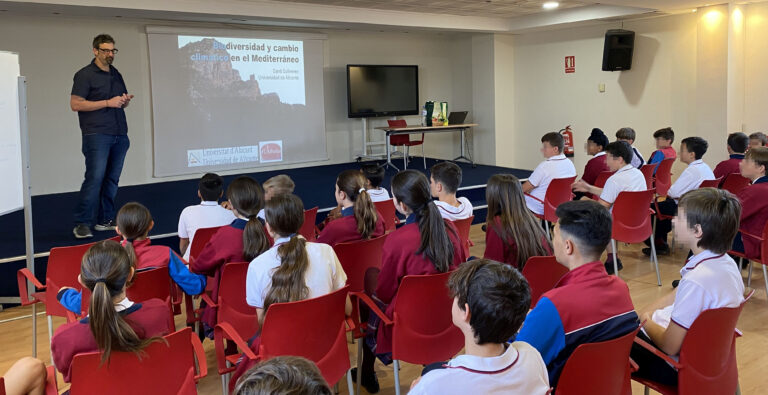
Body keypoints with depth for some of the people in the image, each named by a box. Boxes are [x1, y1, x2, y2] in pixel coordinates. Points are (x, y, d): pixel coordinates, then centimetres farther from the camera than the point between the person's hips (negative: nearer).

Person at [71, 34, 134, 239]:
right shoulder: (84, 75, -2)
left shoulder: (116, 75, 19)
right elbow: (75, 104, -10)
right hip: (97, 135, -7)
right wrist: (108, 102, -14)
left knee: (112, 179, 6)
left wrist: (126, 100, 4)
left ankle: (104, 220, 14)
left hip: (119, 135, 7)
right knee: (95, 178, -13)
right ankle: (82, 224, -8)